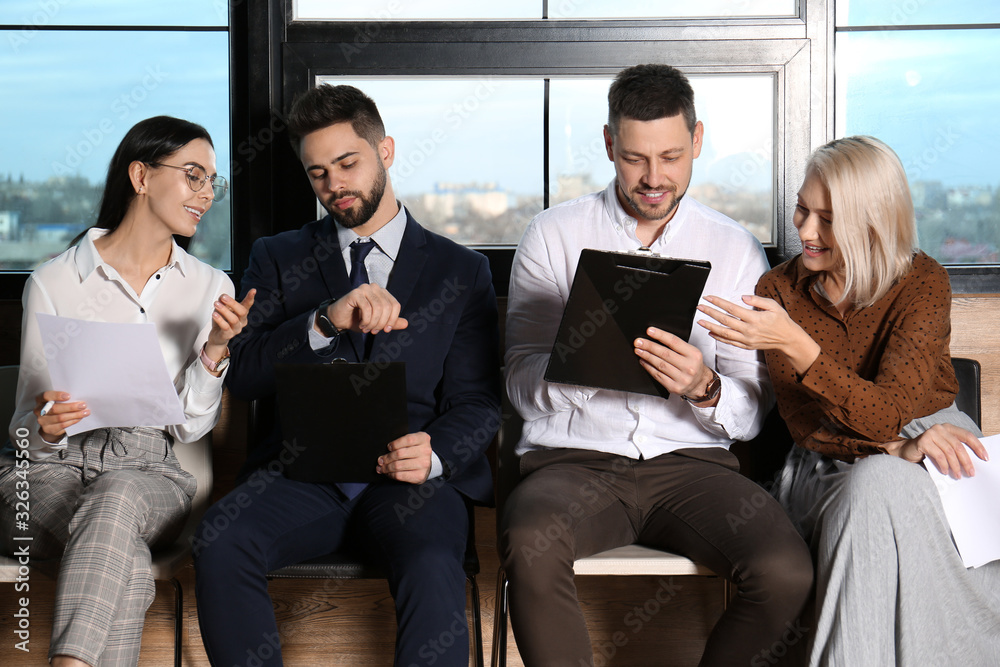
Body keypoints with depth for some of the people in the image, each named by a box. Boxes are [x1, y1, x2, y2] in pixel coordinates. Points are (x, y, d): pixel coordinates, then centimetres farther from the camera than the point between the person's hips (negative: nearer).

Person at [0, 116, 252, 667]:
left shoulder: (211, 288, 9)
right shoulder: (52, 282, 2)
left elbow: (191, 427, 5)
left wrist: (215, 349, -11)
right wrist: (44, 428, -20)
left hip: (148, 472, 2)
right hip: (52, 467, -1)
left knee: (116, 498, -37)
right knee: (125, 565, -35)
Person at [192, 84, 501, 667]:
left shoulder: (461, 269, 15)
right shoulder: (278, 258, 17)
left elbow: (477, 402, 8)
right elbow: (243, 376, 2)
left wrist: (433, 454, -15)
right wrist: (326, 321, -16)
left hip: (412, 480, -1)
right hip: (304, 473, 2)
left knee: (433, 570, -34)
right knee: (220, 545, -29)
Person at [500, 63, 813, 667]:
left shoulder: (736, 250, 9)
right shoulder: (554, 236, 7)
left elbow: (753, 413, 6)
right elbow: (522, 383, 1)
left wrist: (705, 389, -17)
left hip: (692, 461, 2)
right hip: (574, 458, -1)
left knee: (786, 572, -26)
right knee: (529, 548, -35)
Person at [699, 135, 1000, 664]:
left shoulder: (923, 283, -7)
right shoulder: (777, 290, 0)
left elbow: (883, 415, -21)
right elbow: (803, 422, -6)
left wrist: (792, 343, -34)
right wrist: (896, 445, -24)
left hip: (931, 456, -1)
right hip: (830, 466, 1)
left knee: (882, 486, -35)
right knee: (874, 485, -34)